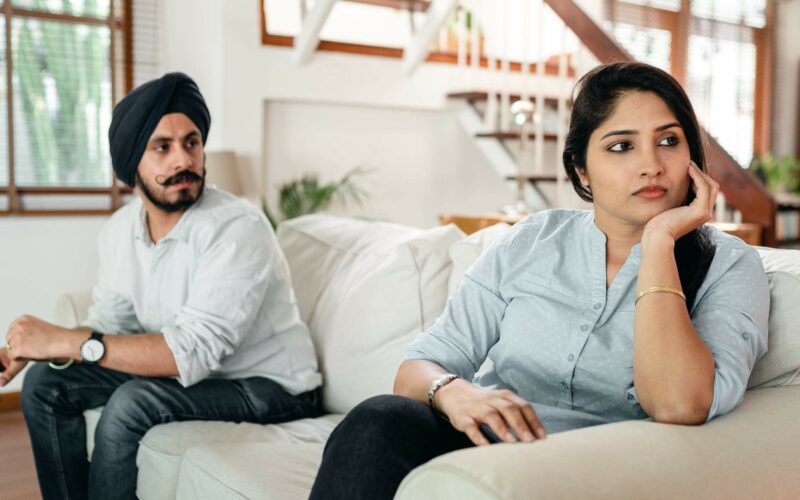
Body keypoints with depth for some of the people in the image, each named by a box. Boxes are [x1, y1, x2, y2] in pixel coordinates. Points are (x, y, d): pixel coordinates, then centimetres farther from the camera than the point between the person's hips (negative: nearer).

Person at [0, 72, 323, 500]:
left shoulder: (237, 228, -25)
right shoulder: (120, 229, -1)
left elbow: (193, 351, -32)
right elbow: (109, 327, 6)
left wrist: (65, 341, -31)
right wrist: (34, 347, -13)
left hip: (270, 386, -7)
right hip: (190, 372, 7)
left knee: (132, 404, -28)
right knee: (46, 384, 0)